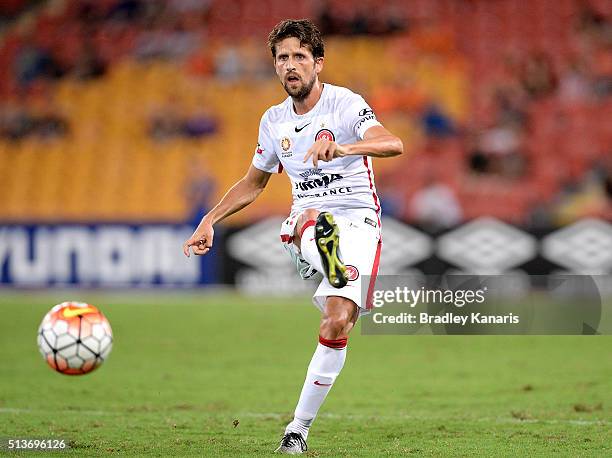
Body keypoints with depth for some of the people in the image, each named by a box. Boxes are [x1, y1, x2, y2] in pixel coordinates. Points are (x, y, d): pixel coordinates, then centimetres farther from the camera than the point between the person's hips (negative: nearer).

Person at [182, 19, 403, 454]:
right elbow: (252, 183, 28)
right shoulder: (274, 120, 11)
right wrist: (210, 221, 18)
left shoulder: (345, 104, -7)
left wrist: (342, 147, -45)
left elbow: (393, 144, -26)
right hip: (305, 227, 4)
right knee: (309, 217, -36)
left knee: (337, 325, -17)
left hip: (357, 219, -4)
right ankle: (330, 265, -71)